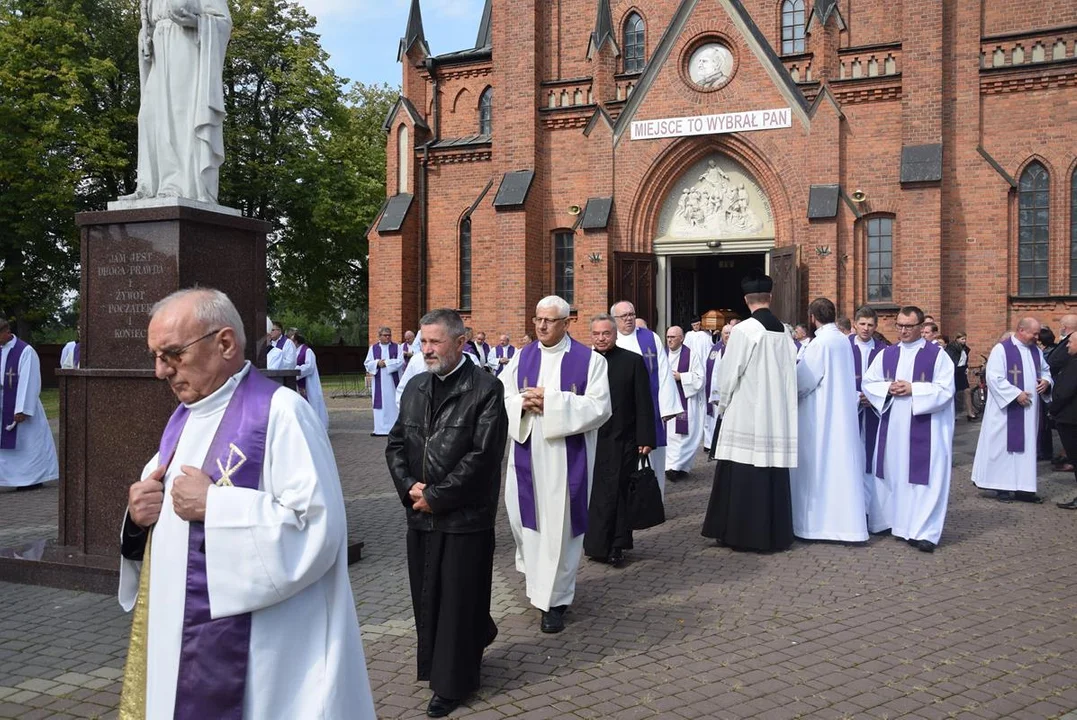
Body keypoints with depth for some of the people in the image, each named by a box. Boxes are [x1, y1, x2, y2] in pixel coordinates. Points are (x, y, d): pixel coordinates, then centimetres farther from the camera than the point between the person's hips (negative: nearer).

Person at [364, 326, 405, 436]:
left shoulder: (396, 347, 4)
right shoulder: (373, 348, 8)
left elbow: (401, 361, -7)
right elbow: (367, 363, 5)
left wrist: (386, 363, -12)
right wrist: (377, 363, -14)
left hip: (392, 381, -1)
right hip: (379, 382, 1)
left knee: (393, 403, 1)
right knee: (380, 404, 1)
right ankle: (380, 429, 5)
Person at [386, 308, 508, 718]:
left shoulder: (485, 390, -11)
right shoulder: (415, 389, 10)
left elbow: (483, 455, -16)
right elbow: (395, 443, 11)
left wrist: (437, 496, -14)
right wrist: (409, 486, -6)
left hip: (465, 515, -6)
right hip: (420, 513, 6)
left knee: (458, 599, 5)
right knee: (426, 594, 15)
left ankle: (453, 682, 21)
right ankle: (436, 664, 37)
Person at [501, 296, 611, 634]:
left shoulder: (589, 360, -4)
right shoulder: (522, 358, 8)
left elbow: (599, 406, -12)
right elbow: (501, 397, 7)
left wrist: (551, 402, -18)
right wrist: (523, 403, -15)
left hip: (566, 458, -3)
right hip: (528, 455, 4)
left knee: (560, 525, 0)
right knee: (527, 517, 9)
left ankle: (555, 600, 12)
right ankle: (536, 577, 37)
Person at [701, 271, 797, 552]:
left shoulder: (743, 330, -11)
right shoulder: (784, 332, 4)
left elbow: (728, 374, -9)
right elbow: (790, 374, 6)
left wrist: (722, 405, 6)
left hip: (746, 415, -5)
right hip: (777, 415, 6)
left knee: (743, 475, 1)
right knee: (773, 473, 9)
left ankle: (741, 532, 5)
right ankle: (774, 533, 15)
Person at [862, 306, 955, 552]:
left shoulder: (937, 354, -3)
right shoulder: (886, 354, 9)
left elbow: (945, 389, -9)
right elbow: (868, 383, 9)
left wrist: (913, 389, -17)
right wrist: (888, 389, -9)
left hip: (925, 428, -4)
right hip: (893, 426, 4)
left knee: (924, 477, -5)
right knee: (895, 474, 10)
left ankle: (924, 531, -3)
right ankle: (897, 522, 24)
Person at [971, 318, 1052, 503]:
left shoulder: (1036, 351, 11)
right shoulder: (1001, 349, -11)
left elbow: (1045, 370, 22)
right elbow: (994, 378, -17)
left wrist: (1046, 381, -1)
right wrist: (1017, 394, -20)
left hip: (1029, 410, 7)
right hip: (1006, 409, -7)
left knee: (1026, 447, 6)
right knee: (1004, 446, 0)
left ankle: (1022, 487, 9)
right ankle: (1003, 487, 7)